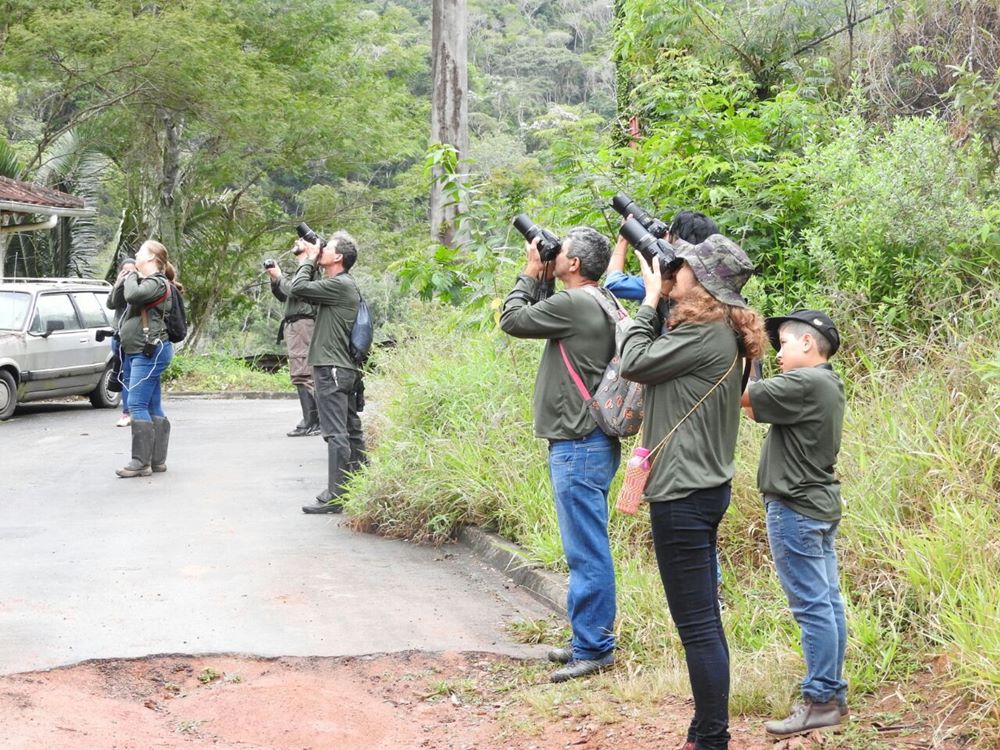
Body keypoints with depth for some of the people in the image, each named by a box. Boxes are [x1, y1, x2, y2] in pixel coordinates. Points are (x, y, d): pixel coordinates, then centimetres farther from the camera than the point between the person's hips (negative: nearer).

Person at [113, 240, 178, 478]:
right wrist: (126, 277, 7)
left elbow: (132, 295, -26)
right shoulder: (144, 282, 18)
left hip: (150, 352, -10)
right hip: (141, 352, 10)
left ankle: (141, 462, -13)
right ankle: (157, 460, 13)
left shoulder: (157, 283, -10)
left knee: (137, 405, -13)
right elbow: (115, 299, 19)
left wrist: (132, 276, -8)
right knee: (153, 407, 10)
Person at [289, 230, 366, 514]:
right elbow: (306, 292, 23)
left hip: (332, 369, -10)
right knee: (351, 430, 14)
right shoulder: (344, 285, 17)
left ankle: (335, 496, -10)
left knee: (335, 433, -10)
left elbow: (297, 288, -17)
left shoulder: (340, 284, -14)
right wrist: (307, 261, 17)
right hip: (347, 369, 10)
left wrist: (308, 260, -3)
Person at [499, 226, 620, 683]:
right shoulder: (602, 305, 13)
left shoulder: (571, 305, -17)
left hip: (577, 446, -10)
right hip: (591, 442, 10)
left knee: (586, 551, -5)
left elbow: (512, 319, -6)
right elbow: (537, 318, 20)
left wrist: (530, 274, 4)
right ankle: (592, 639, 25)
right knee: (588, 547, 16)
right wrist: (540, 279, 15)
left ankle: (593, 649, 1)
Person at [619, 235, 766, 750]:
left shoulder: (704, 335, -19)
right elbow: (657, 359, 15)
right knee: (703, 619, 17)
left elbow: (633, 364, -13)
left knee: (697, 624, -4)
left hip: (682, 494, -11)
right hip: (704, 487, 11)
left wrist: (651, 298, -3)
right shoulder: (719, 332, 11)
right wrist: (661, 302, 8)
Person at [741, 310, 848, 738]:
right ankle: (833, 692, 18)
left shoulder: (803, 383, -17)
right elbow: (760, 408, 13)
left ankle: (821, 701, -3)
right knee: (827, 602, 12)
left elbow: (740, 396, -16)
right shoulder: (826, 384, 13)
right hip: (820, 506, 10)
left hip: (796, 510, -10)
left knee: (812, 606, -7)